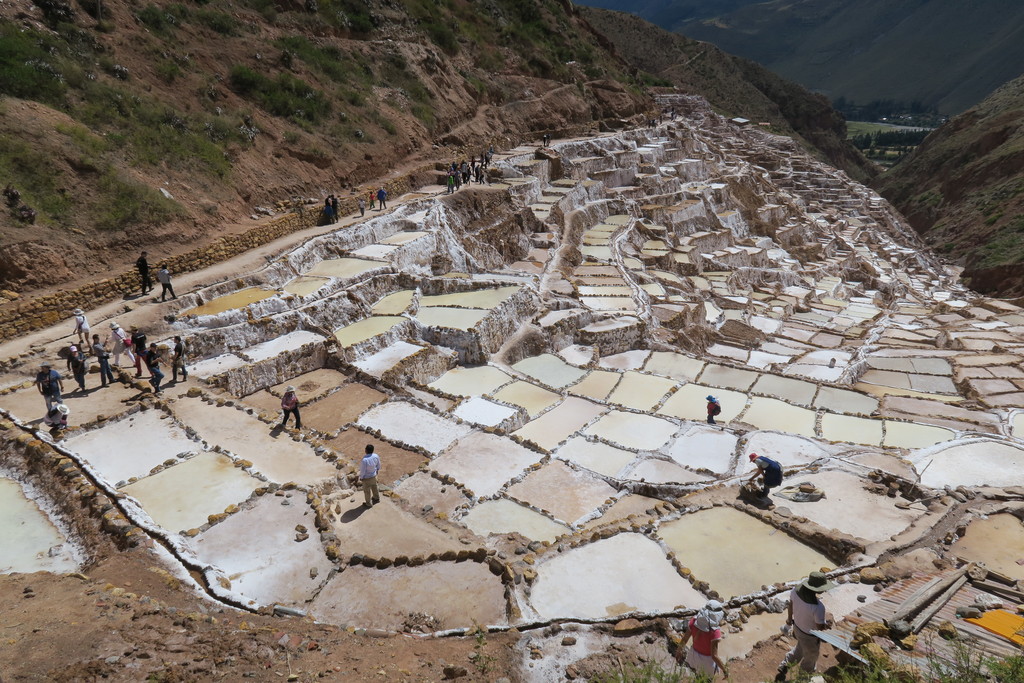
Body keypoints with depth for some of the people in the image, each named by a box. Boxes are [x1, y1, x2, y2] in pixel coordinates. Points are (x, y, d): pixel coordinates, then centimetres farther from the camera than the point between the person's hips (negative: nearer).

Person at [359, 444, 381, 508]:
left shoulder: (364, 460, -39)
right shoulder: (376, 456, -22)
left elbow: (362, 471, -26)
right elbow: (378, 465, -4)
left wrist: (361, 478, -7)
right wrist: (377, 470, 17)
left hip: (366, 477, -5)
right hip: (374, 475, 5)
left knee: (367, 490, 20)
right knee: (374, 487, 31)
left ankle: (369, 504, 41)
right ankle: (376, 498, 55)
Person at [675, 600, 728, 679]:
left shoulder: (693, 622, -27)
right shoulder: (715, 632, -39)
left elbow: (684, 639, -12)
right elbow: (714, 656, -30)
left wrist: (679, 650, 6)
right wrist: (724, 670, -15)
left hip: (695, 652, 4)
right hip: (707, 659, -4)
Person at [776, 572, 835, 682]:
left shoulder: (796, 590, -24)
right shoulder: (818, 607, -42)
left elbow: (791, 605, -4)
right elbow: (820, 627, -26)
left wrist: (789, 618, 16)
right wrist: (827, 624, -3)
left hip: (797, 626, 5)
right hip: (809, 636, -5)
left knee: (801, 647, 37)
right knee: (811, 656, 27)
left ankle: (785, 665, 46)